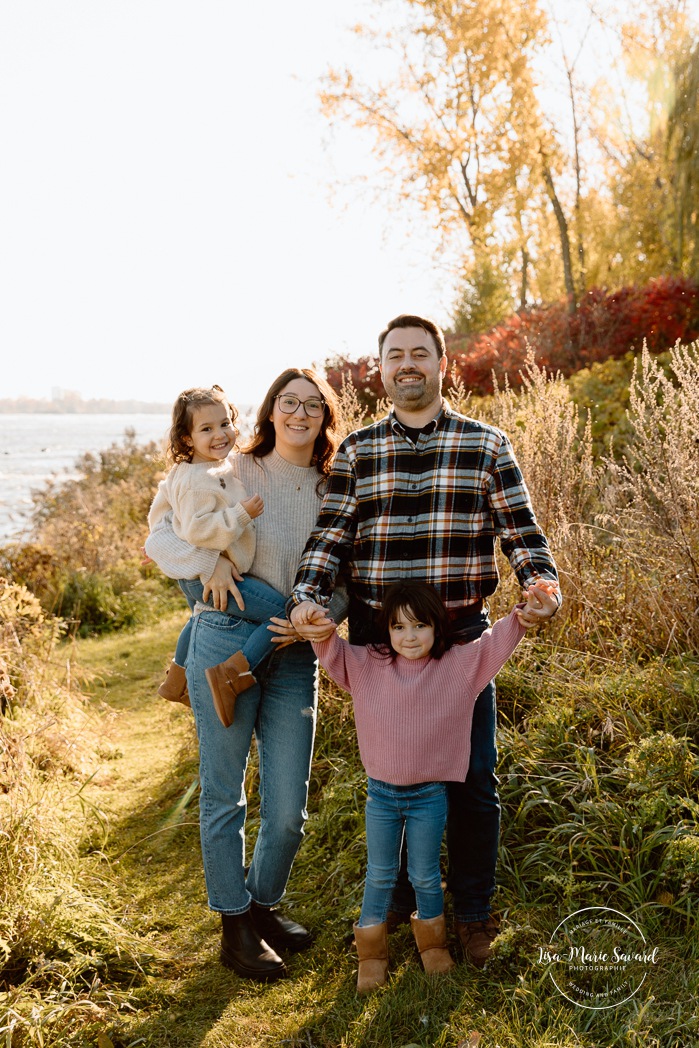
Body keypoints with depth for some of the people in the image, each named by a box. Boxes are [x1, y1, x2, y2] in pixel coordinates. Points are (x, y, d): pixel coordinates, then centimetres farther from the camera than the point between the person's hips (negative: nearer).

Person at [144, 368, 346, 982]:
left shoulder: (335, 492, 8)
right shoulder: (235, 473, -1)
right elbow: (160, 539, -1)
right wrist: (212, 561, -18)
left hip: (295, 655, 3)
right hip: (225, 642, -3)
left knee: (289, 808, 6)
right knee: (224, 796, 7)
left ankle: (264, 907, 34)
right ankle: (236, 929, 25)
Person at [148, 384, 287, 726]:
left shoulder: (180, 472, 8)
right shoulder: (200, 480, -24)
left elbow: (159, 511, 19)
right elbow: (196, 529, -32)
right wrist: (241, 514, -28)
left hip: (191, 576, 11)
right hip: (213, 578, -11)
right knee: (283, 614, -16)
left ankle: (176, 681, 55)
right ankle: (230, 674, -18)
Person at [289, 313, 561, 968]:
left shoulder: (486, 445, 5)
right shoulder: (356, 451, 6)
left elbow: (520, 528, 1)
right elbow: (329, 538, 0)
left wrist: (540, 580, -19)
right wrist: (306, 600, -16)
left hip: (461, 638, -1)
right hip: (377, 641, 1)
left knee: (472, 779, 5)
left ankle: (472, 913, 24)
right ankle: (397, 905, 31)